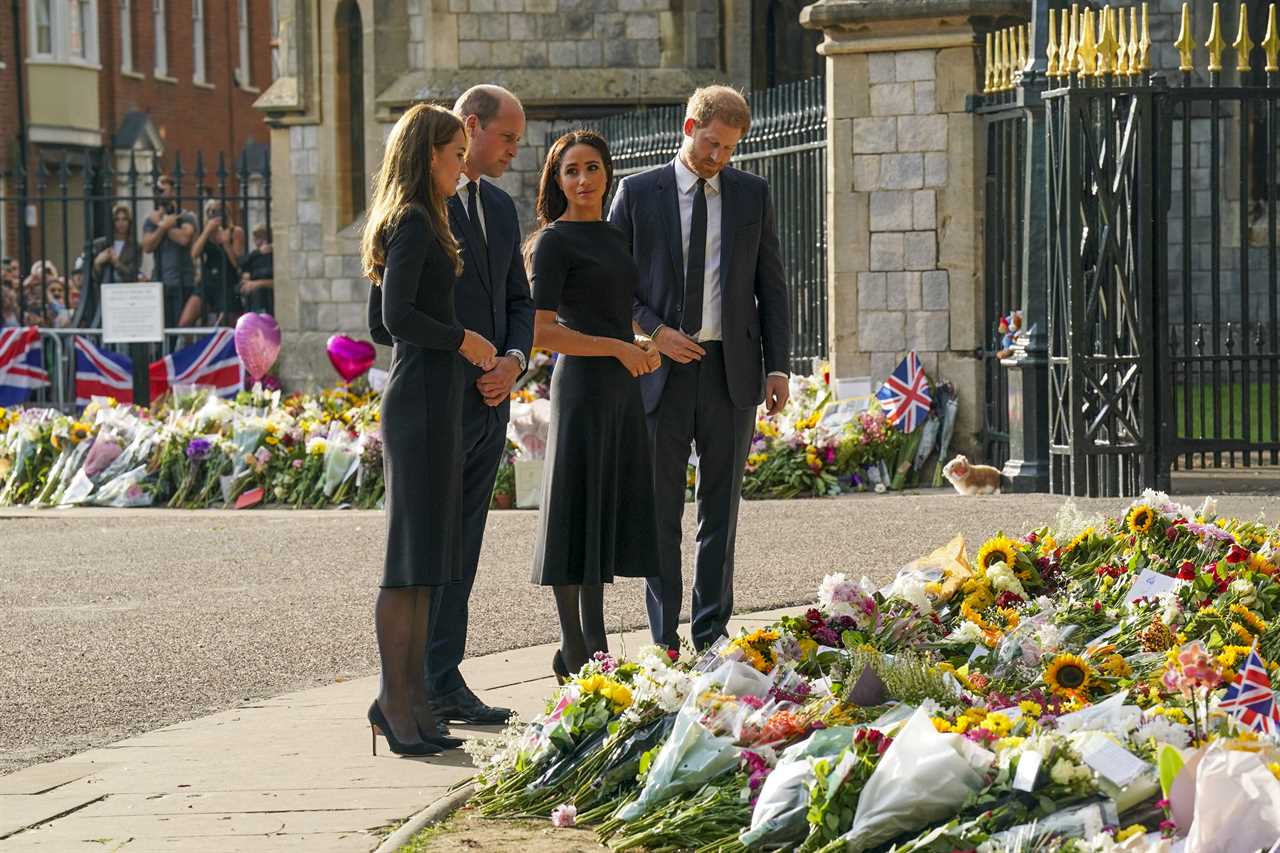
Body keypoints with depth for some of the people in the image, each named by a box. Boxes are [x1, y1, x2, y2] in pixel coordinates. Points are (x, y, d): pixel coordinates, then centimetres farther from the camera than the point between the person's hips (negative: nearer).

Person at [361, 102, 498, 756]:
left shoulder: (401, 224, 18)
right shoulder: (414, 223, -12)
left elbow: (379, 326, 21)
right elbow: (395, 317, -21)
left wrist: (456, 346, 17)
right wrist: (463, 339, -10)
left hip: (423, 402, 10)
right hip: (422, 402, -10)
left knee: (425, 559, 10)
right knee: (412, 556, -7)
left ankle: (411, 700, 13)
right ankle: (395, 699, -5)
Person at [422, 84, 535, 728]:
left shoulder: (501, 207, 18)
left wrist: (514, 360, 0)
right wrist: (461, 364, -13)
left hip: (489, 403, 7)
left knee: (461, 551, 9)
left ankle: (444, 683, 12)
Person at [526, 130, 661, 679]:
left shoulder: (613, 237, 15)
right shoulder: (554, 242, -8)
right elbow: (541, 332, -14)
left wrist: (647, 346, 7)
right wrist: (619, 349, -15)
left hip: (621, 387, 8)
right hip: (582, 384, -8)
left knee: (611, 511, 9)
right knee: (576, 511, -4)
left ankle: (592, 647, 16)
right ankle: (574, 653, 1)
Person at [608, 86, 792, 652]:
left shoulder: (752, 195, 8)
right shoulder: (638, 193, 3)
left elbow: (771, 285, 9)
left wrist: (778, 366, 3)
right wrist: (654, 330, -9)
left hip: (731, 369, 1)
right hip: (663, 370, -1)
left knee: (722, 507, 5)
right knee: (660, 509, 2)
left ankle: (712, 634, 12)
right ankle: (664, 638, 7)